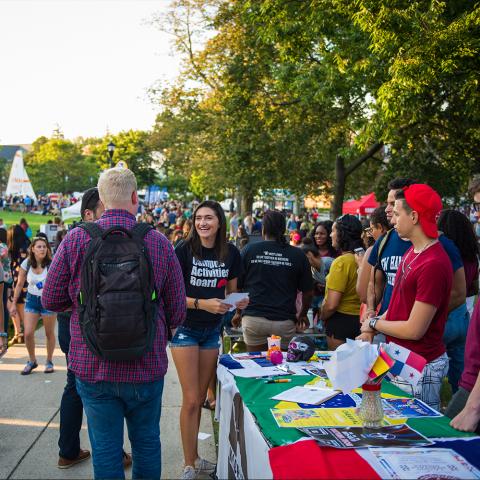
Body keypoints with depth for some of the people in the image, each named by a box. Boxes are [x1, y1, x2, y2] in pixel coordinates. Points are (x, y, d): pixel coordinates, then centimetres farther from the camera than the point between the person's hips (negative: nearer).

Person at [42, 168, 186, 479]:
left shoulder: (76, 240, -10)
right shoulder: (159, 243, -8)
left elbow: (51, 301, -3)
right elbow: (177, 311, -4)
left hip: (93, 368, 0)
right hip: (147, 367, 1)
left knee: (105, 448, 12)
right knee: (147, 442, 19)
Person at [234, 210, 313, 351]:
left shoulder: (249, 250, 0)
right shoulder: (298, 255, 1)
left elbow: (236, 286, 3)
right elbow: (308, 291, 5)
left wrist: (237, 313, 18)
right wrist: (302, 315, 23)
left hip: (253, 319, 0)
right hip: (284, 322, 0)